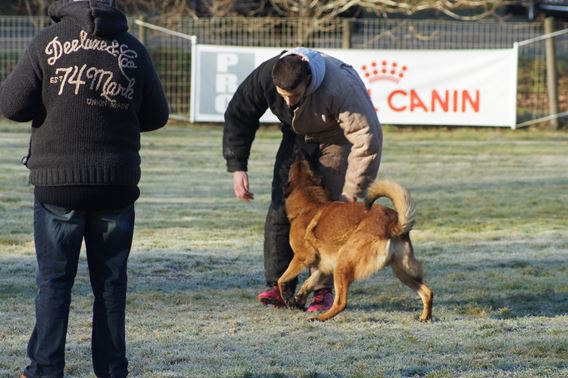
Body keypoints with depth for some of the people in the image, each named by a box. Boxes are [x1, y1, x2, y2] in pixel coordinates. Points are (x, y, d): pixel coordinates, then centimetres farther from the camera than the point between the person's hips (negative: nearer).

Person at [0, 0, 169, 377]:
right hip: (117, 183, 2)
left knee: (54, 279, 5)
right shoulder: (132, 48, 2)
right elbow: (157, 115, 9)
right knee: (110, 282, 10)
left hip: (58, 180, -2)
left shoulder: (49, 41, -7)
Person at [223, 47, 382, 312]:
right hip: (298, 135, 4)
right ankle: (278, 287, -6)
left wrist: (350, 194, -34)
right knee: (281, 207, -7)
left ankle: (324, 291, -8)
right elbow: (238, 116, -12)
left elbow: (368, 140, -36)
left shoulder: (338, 90, -42)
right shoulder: (265, 77, -29)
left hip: (337, 139, -4)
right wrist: (237, 167, -18)